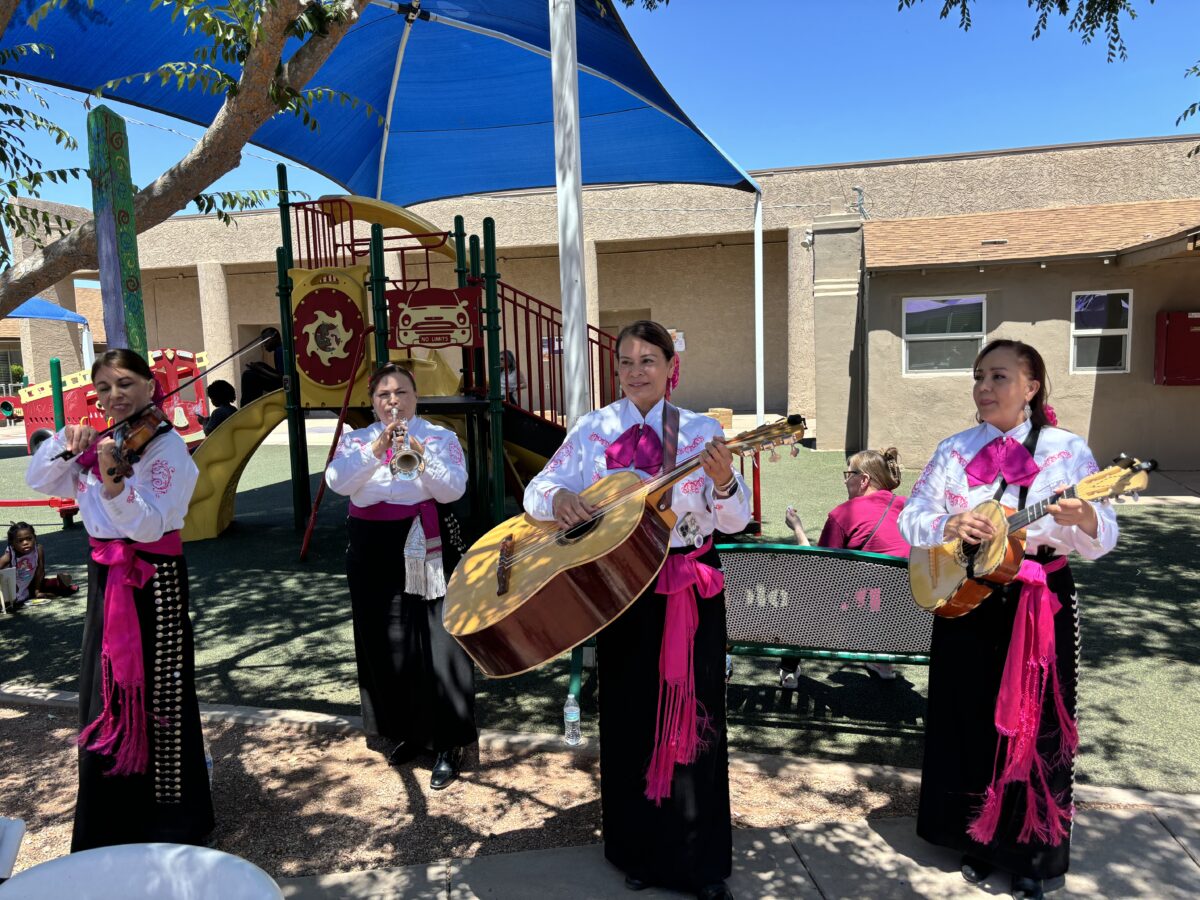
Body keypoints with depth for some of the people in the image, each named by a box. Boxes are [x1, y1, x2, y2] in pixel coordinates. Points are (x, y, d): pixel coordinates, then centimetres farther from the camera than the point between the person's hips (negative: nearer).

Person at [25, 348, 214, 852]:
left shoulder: (167, 447, -14)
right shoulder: (97, 441, 9)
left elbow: (149, 525, -23)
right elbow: (40, 482, 10)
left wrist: (112, 479, -38)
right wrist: (66, 446, -6)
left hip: (152, 582, -7)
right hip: (106, 579, 8)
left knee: (155, 696, 2)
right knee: (106, 697, 18)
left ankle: (174, 819, 20)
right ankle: (114, 816, 39)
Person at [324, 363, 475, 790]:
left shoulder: (440, 437, 4)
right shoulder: (355, 439, 10)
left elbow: (453, 489, -9)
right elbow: (337, 481, -9)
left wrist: (420, 453, -21)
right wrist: (376, 449, -21)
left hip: (428, 548, -3)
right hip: (374, 551, 3)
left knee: (438, 643, -5)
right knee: (385, 642, 8)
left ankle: (449, 743, 5)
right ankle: (405, 731, 26)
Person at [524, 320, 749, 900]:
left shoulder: (701, 431, -1)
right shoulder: (592, 429, 2)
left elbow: (736, 520, -5)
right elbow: (537, 490, 2)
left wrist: (723, 484, -26)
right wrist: (557, 498, -21)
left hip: (689, 590, -1)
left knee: (692, 715, 6)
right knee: (628, 715, 12)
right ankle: (636, 850, 32)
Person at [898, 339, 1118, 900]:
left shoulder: (1068, 450, -4)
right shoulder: (954, 450, 3)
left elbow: (1103, 541, -8)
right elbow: (910, 517, 1)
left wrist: (1084, 519, -30)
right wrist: (944, 525, -19)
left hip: (1042, 606, -2)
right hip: (964, 601, 2)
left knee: (1034, 727, 7)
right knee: (970, 723, 10)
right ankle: (978, 842, 30)